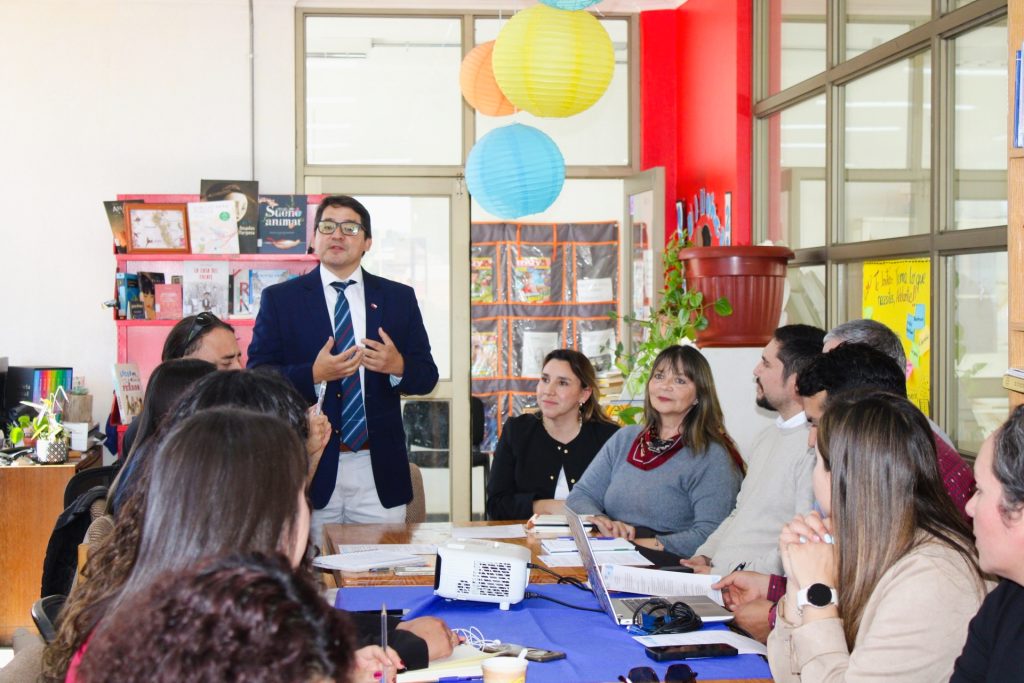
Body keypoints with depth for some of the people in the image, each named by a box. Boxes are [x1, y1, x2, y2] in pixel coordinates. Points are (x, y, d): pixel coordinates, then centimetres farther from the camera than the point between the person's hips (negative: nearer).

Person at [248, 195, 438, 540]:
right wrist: (313, 374, -19)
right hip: (311, 469, -1)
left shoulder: (399, 298, 9)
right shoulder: (280, 298, 4)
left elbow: (427, 376, 9)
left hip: (380, 472, 2)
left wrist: (398, 366, -14)